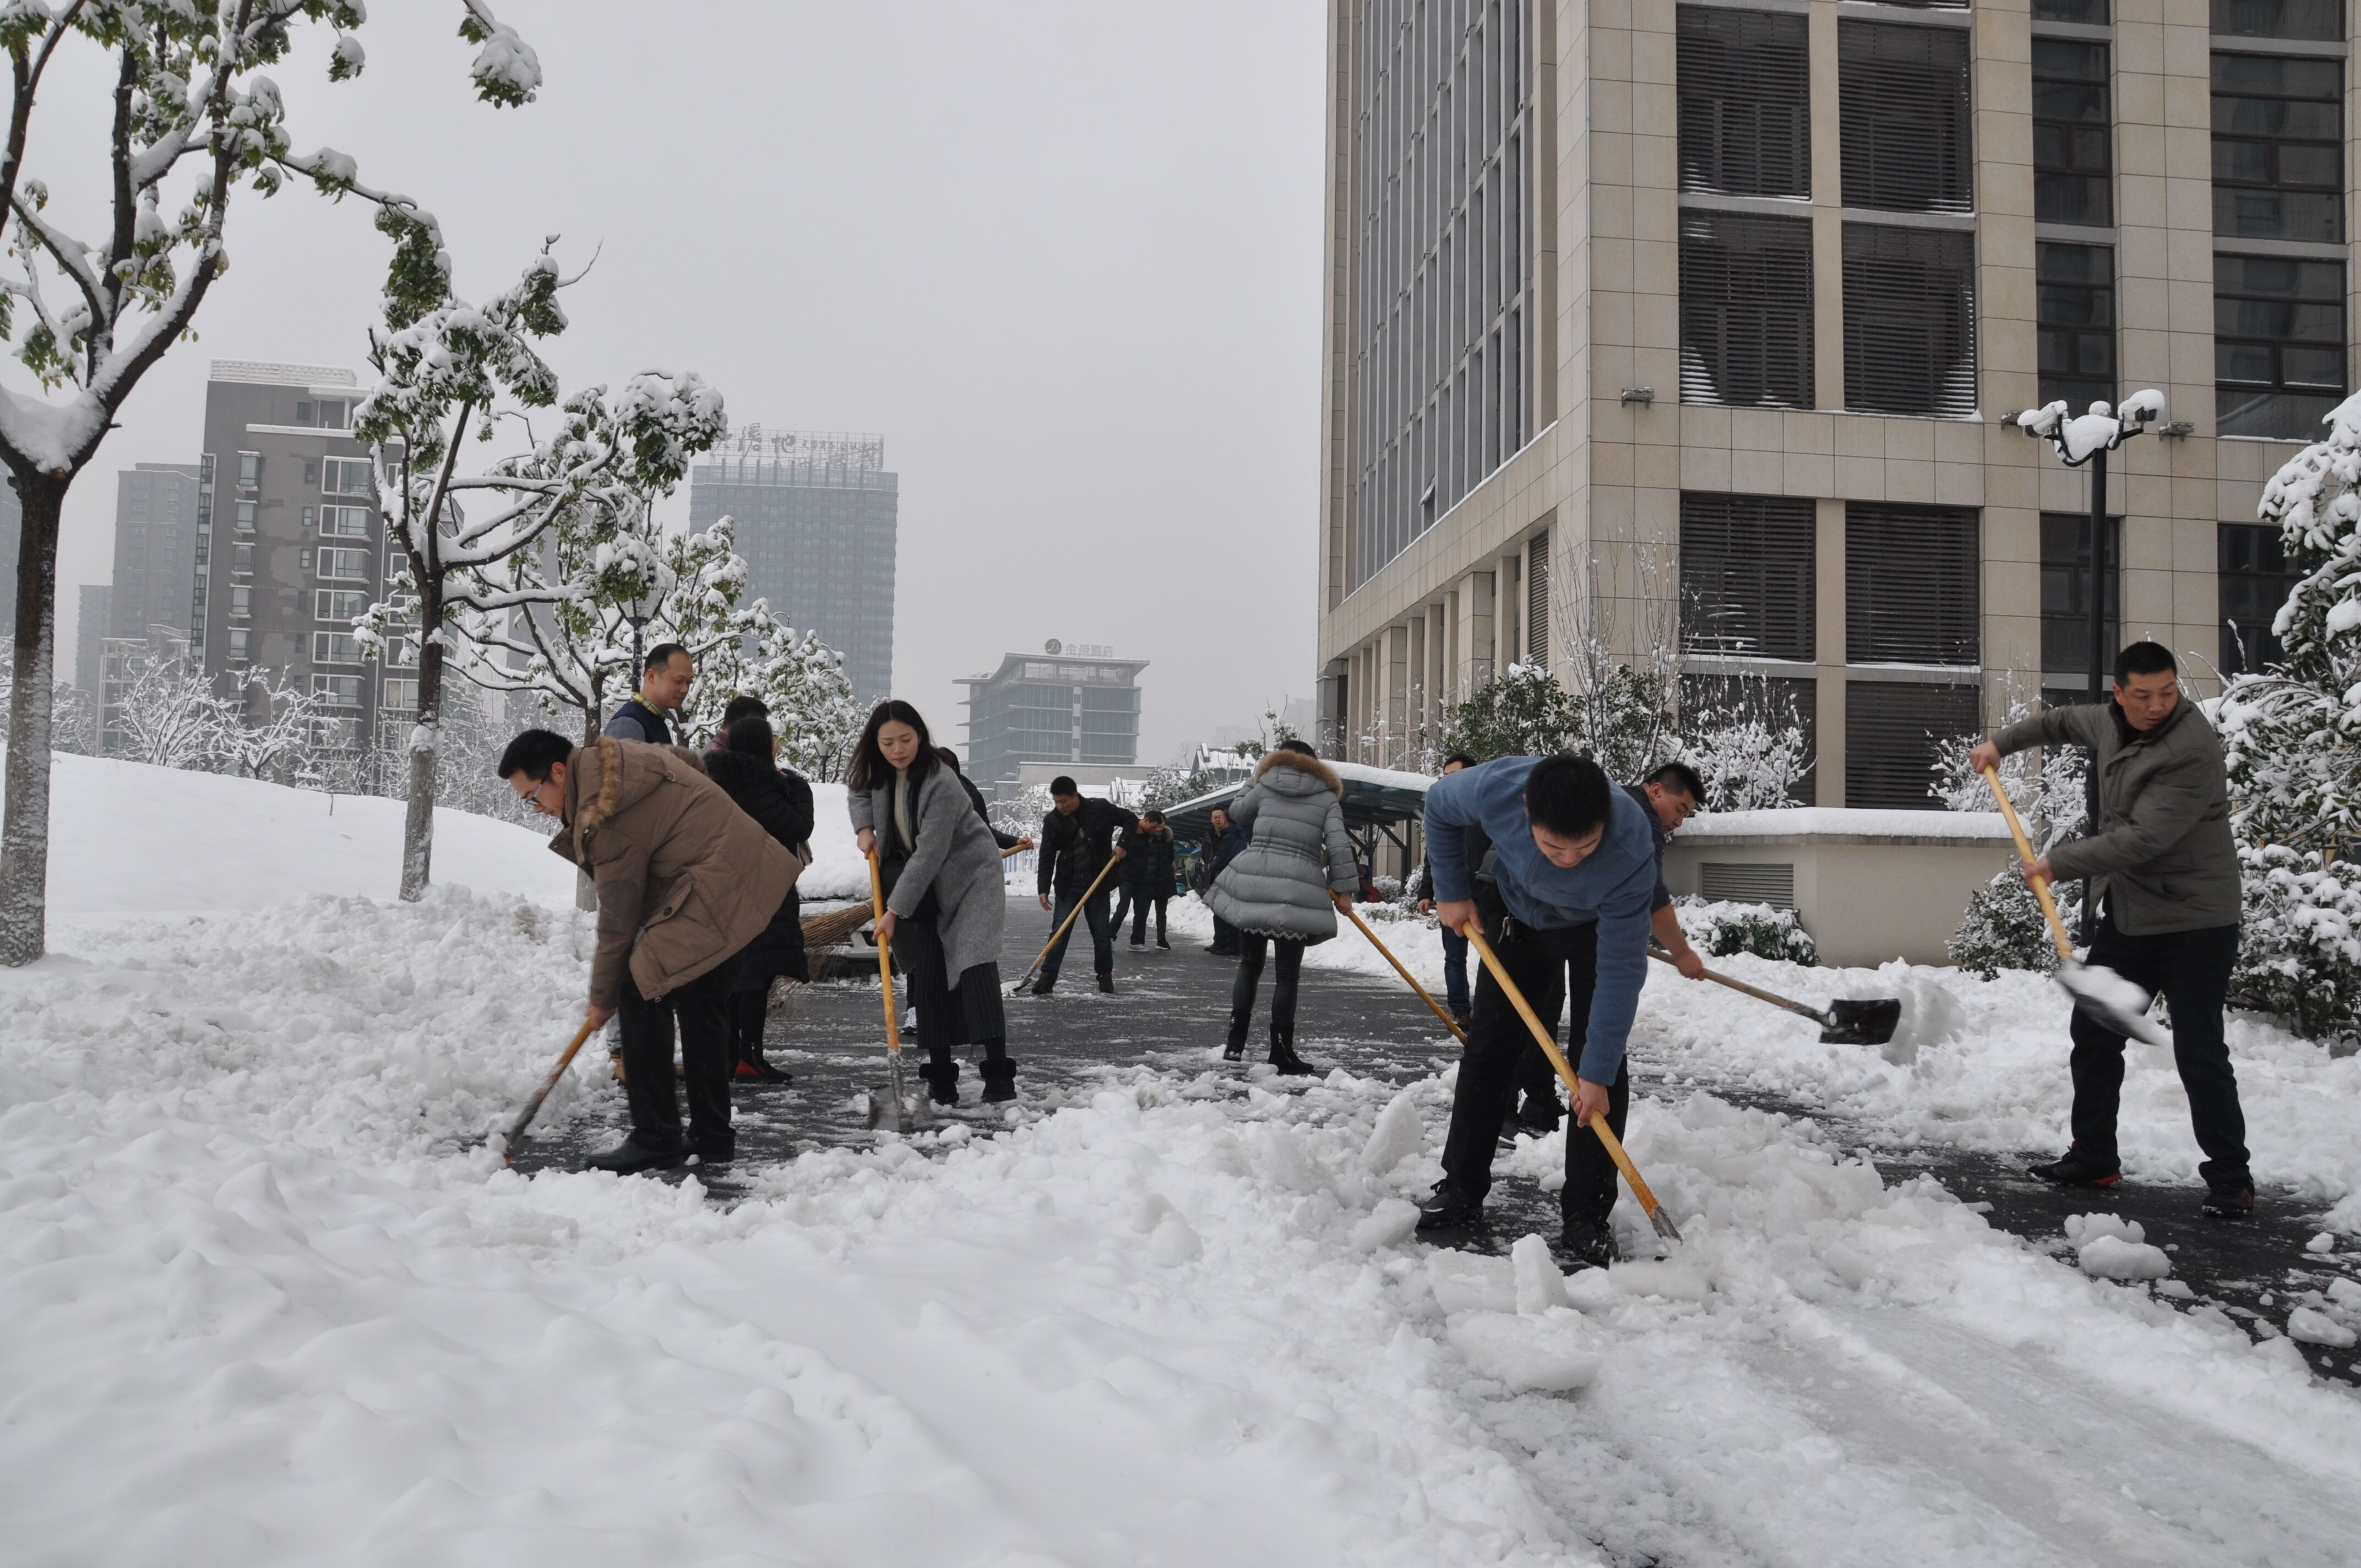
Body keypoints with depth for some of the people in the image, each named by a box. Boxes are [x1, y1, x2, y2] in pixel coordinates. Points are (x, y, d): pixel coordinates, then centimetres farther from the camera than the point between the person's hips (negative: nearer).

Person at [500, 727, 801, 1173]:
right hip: (746, 876, 11)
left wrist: (602, 997, -2)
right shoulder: (610, 757, 9)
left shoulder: (607, 818, -19)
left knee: (641, 995, -8)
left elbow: (618, 918, -13)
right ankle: (712, 1139, 24)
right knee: (701, 1006, 17)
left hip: (712, 895, -11)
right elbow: (688, 762, 26)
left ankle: (655, 1140, -3)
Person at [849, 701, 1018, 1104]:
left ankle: (999, 1071, -25)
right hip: (922, 882, 7)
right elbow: (857, 788, 20)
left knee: (974, 964, -21)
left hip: (970, 876, -7)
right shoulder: (878, 771, -4)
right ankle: (941, 1075, 4)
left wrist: (895, 910, -26)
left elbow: (929, 855, -29)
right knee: (927, 972, 0)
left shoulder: (941, 783, -28)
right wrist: (864, 827, 1)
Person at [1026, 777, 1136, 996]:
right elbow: (1046, 858, -6)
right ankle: (1047, 976, -3)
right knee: (1059, 930, -6)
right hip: (1068, 885, 1)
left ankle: (1105, 974, 21)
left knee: (1101, 931, 6)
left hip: (1097, 884, 0)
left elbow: (1131, 821, 2)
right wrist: (1044, 889, -13)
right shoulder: (1052, 821, -6)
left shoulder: (1101, 809, -10)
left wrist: (1122, 845, -10)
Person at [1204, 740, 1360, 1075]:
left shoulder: (1265, 787, 12)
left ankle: (1235, 1043, 12)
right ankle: (1281, 1051, 6)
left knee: (1249, 965, 14)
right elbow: (1339, 845, -3)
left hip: (1251, 883, 2)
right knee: (1287, 974, 4)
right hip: (1297, 891, -2)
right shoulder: (1327, 798, 9)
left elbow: (1238, 815, 28)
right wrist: (1344, 889, 3)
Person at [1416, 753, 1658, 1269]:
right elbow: (1439, 806, -11)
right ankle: (1461, 1191, 13)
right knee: (1487, 1048, 4)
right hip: (1519, 912, 3)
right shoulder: (1494, 789, -38)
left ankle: (1587, 1217, -4)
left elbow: (1620, 970, -34)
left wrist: (1598, 1074, -31)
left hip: (1599, 926, -3)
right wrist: (1452, 892, -8)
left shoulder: (1631, 852, -42)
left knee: (1597, 1060, -12)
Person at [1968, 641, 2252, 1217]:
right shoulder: (2110, 722, 4)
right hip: (2127, 917, 9)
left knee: (2199, 1052, -10)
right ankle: (2093, 1159, 27)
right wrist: (2003, 742, 27)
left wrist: (2059, 862, -19)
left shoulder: (2193, 749, -23)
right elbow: (2065, 721, 30)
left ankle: (2230, 1180, 3)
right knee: (2093, 1034, 14)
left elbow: (2142, 839, -27)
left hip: (2194, 922, -9)